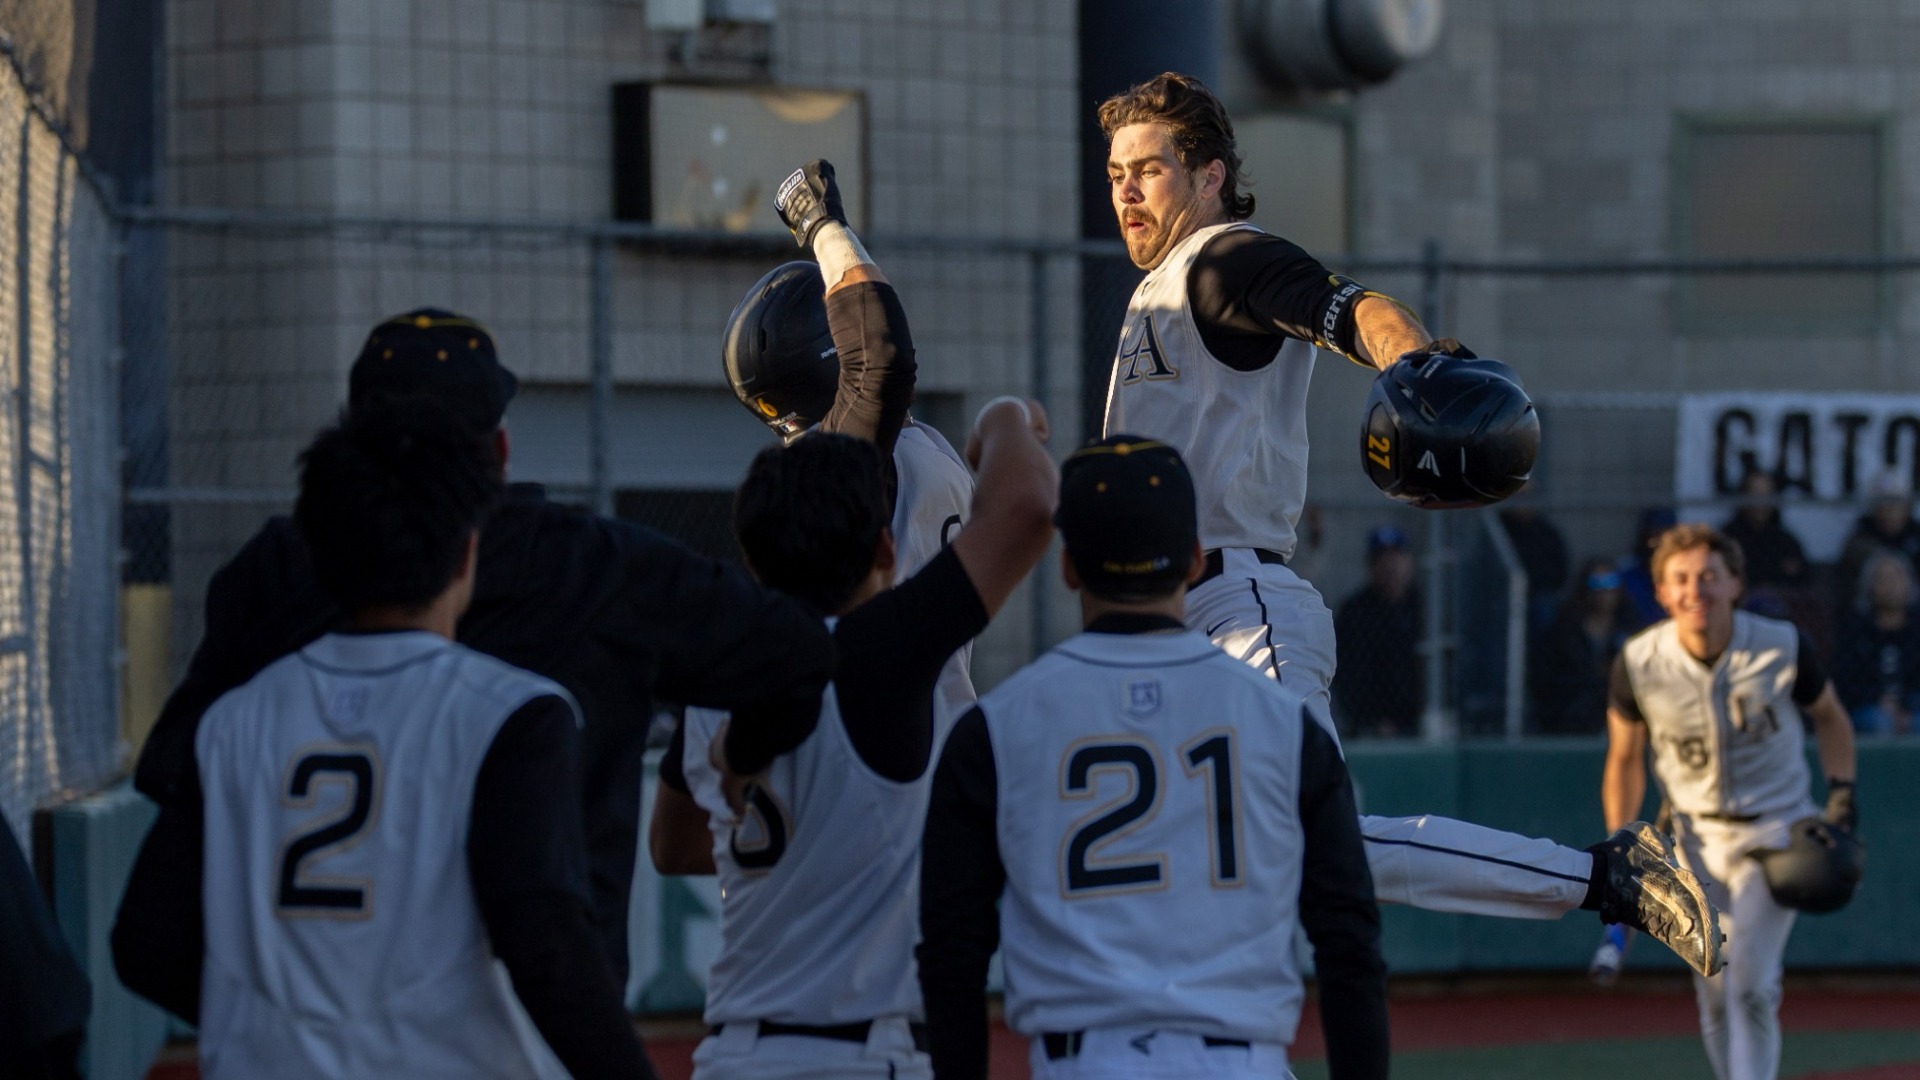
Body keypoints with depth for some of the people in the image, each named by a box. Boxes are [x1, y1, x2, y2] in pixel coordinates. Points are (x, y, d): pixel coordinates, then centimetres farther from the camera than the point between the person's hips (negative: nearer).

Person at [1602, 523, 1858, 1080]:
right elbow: (1625, 759, 2)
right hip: (1697, 836, 2)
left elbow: (1830, 718, 4)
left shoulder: (1783, 647, -16)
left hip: (1776, 830, -2)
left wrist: (1841, 798, -7)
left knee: (1750, 983, -15)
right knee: (1714, 992, 6)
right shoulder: (1639, 663, -14)